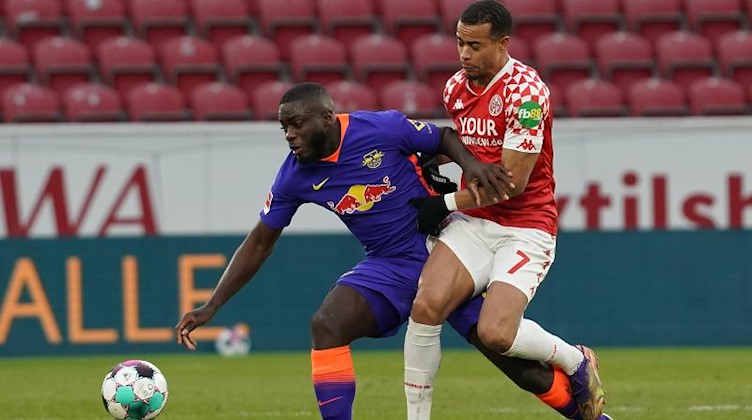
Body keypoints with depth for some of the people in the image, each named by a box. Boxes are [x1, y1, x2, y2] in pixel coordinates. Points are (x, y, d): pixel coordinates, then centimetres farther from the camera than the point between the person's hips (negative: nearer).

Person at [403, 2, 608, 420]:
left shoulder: (526, 92, -17)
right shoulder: (456, 88, 7)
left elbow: (512, 181, -18)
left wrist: (446, 204, -11)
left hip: (526, 227, -6)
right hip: (473, 222, 6)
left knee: (496, 333, -22)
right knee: (426, 305, -18)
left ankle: (576, 361, 9)